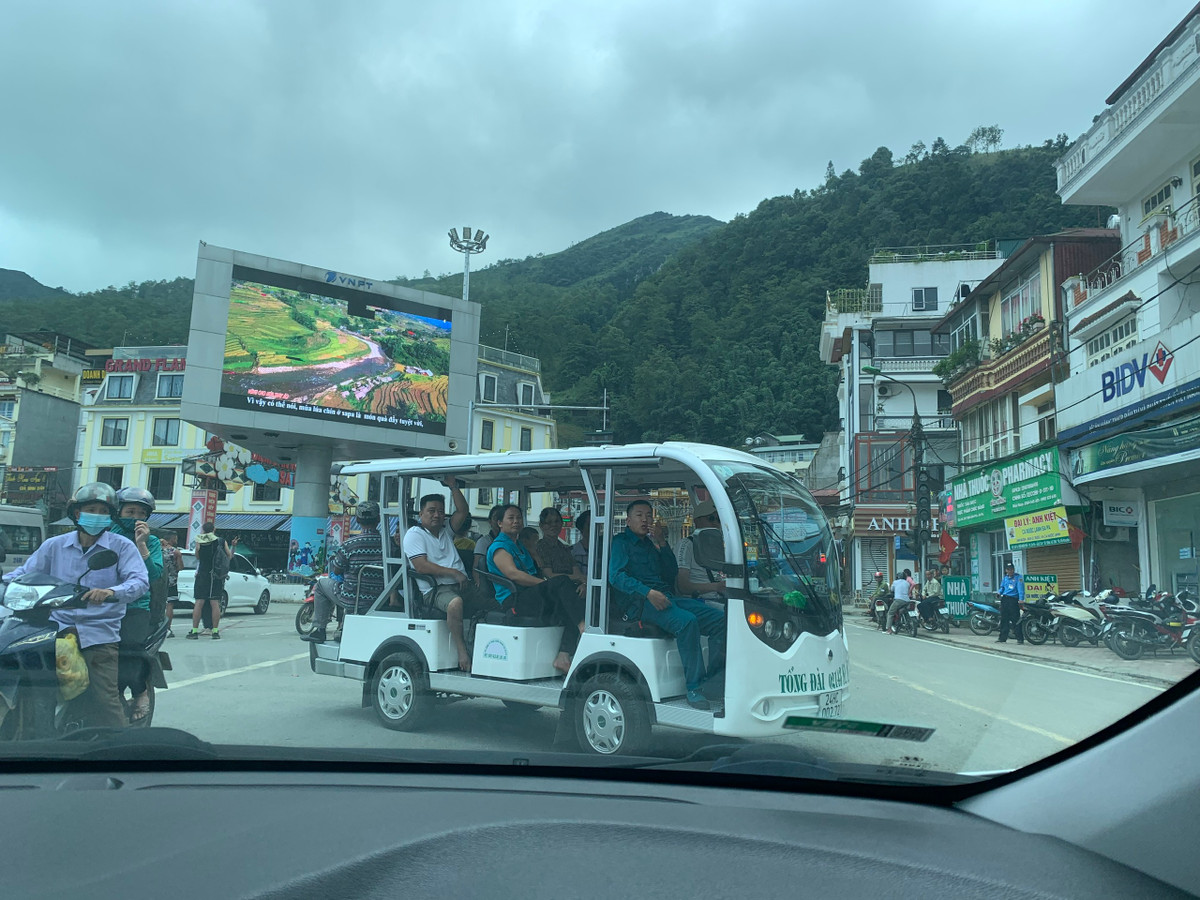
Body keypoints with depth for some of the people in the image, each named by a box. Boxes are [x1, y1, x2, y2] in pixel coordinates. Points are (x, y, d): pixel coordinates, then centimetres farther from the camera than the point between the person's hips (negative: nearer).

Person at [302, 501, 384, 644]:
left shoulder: (349, 544, -16)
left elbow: (337, 571, -1)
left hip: (351, 601, -3)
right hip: (379, 602, 4)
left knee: (322, 583, 22)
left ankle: (318, 629, 23)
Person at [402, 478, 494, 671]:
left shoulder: (446, 530, 24)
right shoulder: (414, 534, 2)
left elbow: (462, 510, 14)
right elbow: (422, 567, -11)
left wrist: (453, 486, 7)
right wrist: (454, 573, -13)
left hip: (464, 586, 7)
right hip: (436, 589, -7)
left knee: (496, 607, -14)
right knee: (455, 602, -40)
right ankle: (462, 652, -34)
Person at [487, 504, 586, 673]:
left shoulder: (521, 546, 28)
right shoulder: (498, 547, -1)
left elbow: (536, 573, 28)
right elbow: (513, 574, -16)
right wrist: (546, 583, -19)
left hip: (531, 599, 9)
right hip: (513, 601, -9)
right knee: (562, 582, -27)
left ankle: (563, 656, -24)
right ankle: (584, 627, -33)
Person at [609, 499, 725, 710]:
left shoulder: (651, 544, 27)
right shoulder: (620, 542, 6)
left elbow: (672, 574, 21)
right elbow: (616, 576, -10)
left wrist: (662, 544, 8)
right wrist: (648, 592, -23)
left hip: (665, 598, 7)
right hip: (638, 603, -7)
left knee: (720, 619, -10)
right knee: (686, 621, -34)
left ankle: (710, 681, -11)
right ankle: (693, 688, -29)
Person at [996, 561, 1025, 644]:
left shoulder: (1018, 577, -2)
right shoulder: (1005, 578, 17)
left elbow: (1020, 588, -13)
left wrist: (1021, 599, -25)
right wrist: (999, 592, 3)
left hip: (1013, 599, -6)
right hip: (1004, 599, 6)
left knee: (1016, 620, -8)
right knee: (1004, 620, 9)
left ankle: (1020, 638, -3)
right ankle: (1002, 637, 16)